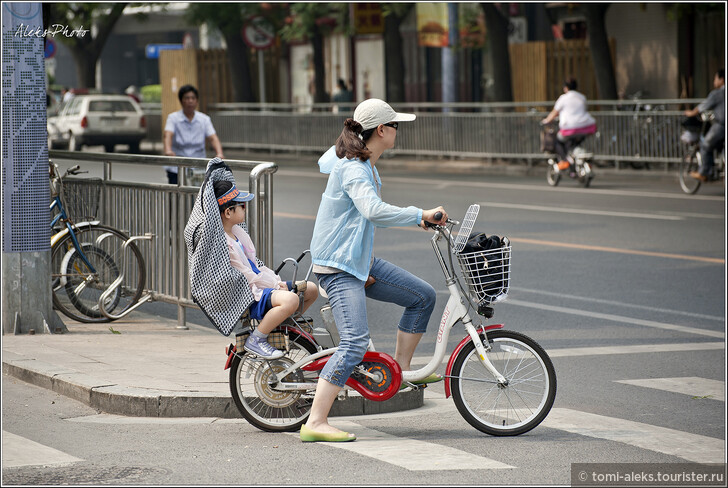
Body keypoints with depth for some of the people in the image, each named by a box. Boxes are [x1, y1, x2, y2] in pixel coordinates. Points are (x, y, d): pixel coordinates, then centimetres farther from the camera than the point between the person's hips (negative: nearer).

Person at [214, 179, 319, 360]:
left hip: (260, 283, 10)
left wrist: (277, 282, 6)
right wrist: (276, 286, -13)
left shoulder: (237, 232, 13)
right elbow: (247, 277, -19)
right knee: (290, 300, -33)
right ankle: (256, 339, -18)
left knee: (311, 290, 9)